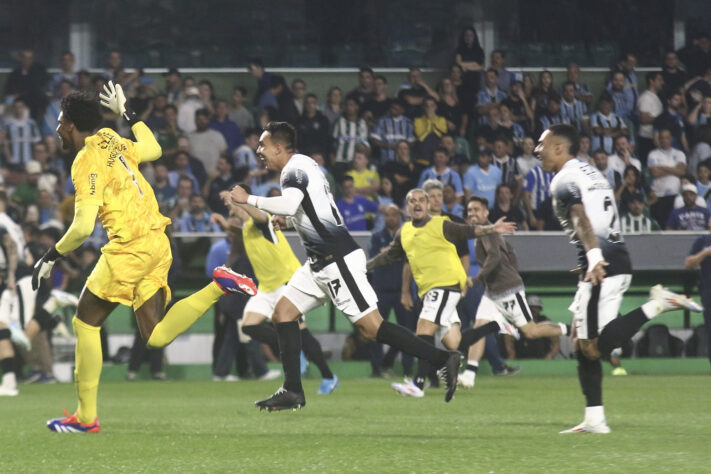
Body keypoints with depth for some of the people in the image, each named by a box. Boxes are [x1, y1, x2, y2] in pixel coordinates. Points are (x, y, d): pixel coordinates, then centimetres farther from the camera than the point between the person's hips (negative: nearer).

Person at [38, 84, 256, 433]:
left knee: (85, 323, 3)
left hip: (131, 247, -9)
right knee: (156, 337, 6)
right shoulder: (112, 141, 12)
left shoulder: (87, 162, -13)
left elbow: (83, 227, -20)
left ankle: (86, 417, 4)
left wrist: (51, 258, -8)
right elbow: (153, 149, 34)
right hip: (157, 243, 9)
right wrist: (127, 113, 43)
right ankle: (218, 287, -6)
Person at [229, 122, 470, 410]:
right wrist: (287, 221, 16)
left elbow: (289, 204, -31)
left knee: (370, 327, -13)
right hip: (321, 263, 11)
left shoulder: (296, 168, -12)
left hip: (338, 259, -11)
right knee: (283, 313, 6)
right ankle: (292, 392, 6)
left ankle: (442, 359, -12)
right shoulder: (300, 167, 18)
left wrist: (249, 199, -20)